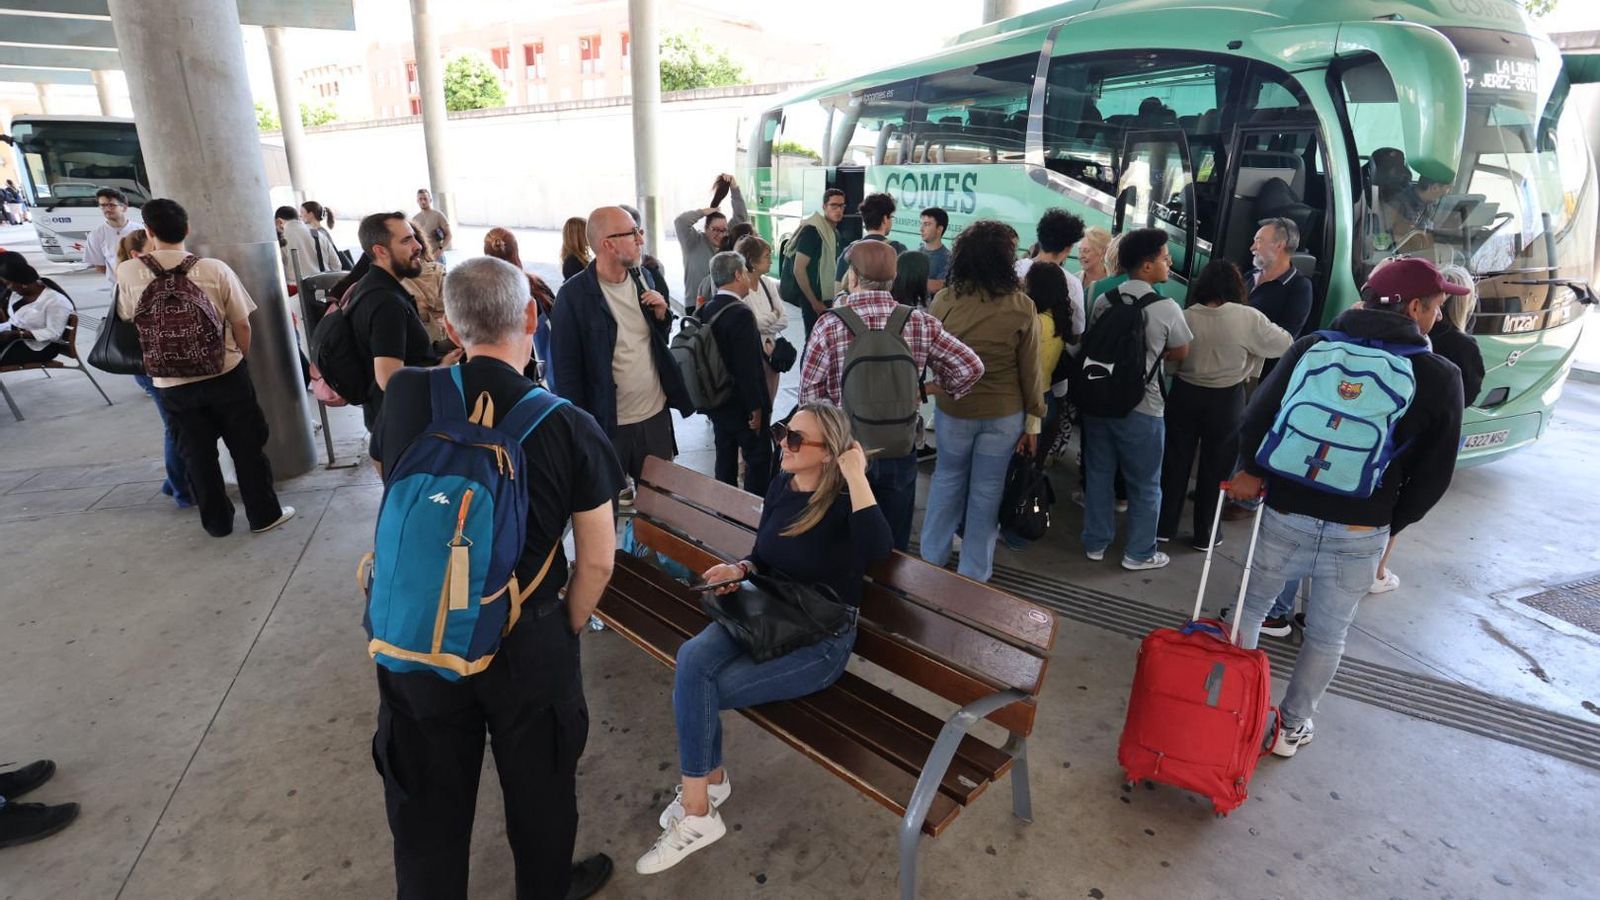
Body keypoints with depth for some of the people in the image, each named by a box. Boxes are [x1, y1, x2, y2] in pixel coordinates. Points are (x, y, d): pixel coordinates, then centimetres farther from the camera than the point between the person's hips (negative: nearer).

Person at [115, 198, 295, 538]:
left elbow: (128, 317, 13)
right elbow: (242, 324, -5)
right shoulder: (215, 269, -9)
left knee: (197, 453, 13)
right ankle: (264, 514, 16)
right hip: (225, 373, -1)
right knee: (247, 446, 10)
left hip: (172, 382, 1)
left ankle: (217, 521, 23)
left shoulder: (128, 272, -5)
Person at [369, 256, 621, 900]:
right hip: (527, 642, -2)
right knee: (539, 790, 23)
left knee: (427, 805, 22)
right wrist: (566, 628, 5)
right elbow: (598, 561, -11)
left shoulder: (404, 397, -10)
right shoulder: (569, 425, -17)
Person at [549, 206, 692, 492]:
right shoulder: (574, 295, -14)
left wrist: (661, 313, -6)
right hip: (608, 423, -5)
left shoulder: (644, 278, 4)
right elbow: (566, 367, -10)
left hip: (656, 414, 5)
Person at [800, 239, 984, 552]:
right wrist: (940, 388, 12)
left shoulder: (830, 325, -15)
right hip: (900, 449, 2)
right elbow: (972, 366, -5)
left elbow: (809, 394, -11)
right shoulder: (920, 323, -7)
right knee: (895, 546, 18)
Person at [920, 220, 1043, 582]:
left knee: (947, 479, 21)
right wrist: (1034, 419, 4)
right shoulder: (1022, 306, -13)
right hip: (1004, 414, -1)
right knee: (986, 491, 12)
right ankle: (973, 573, 25)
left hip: (953, 408, 1)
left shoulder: (944, 301, -12)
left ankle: (932, 556, 32)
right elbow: (1030, 371, -6)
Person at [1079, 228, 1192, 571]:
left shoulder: (1103, 301, 1)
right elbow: (1180, 354, 1)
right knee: (1144, 484, 12)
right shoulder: (1167, 307, -12)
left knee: (1099, 475, 17)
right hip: (1141, 408, -4)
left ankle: (1095, 543, 28)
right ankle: (1139, 552, 23)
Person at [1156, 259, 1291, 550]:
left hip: (1184, 395, 2)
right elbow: (1285, 345, 1)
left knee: (1175, 462, 13)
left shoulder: (1185, 317, -8)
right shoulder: (1249, 318, -12)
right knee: (1215, 468, 12)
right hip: (1225, 400, -1)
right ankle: (1205, 534, 22)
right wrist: (1271, 328, 20)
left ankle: (1164, 526, 22)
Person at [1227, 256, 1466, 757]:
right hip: (1362, 533, 0)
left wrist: (1250, 471, 14)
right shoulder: (1442, 378, -4)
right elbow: (1434, 476, -1)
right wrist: (1390, 524, 13)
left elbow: (1256, 419, -4)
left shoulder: (1312, 348, -4)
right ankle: (1291, 727, 30)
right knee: (1327, 636, 17)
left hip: (1286, 515, 0)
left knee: (1250, 608, 19)